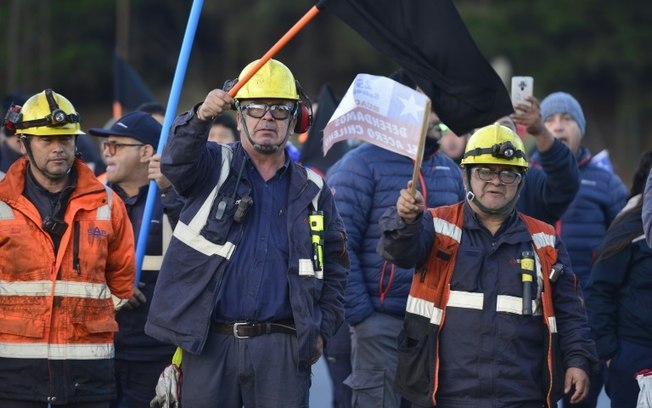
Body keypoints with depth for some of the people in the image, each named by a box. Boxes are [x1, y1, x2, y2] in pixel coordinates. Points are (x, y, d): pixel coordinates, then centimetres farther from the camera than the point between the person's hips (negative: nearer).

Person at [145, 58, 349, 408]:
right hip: (209, 343, -1)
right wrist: (201, 117, -37)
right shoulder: (213, 169, 6)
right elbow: (176, 160, -17)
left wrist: (323, 330, 6)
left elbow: (334, 266, 17)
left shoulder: (311, 191, 12)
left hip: (282, 348, 1)